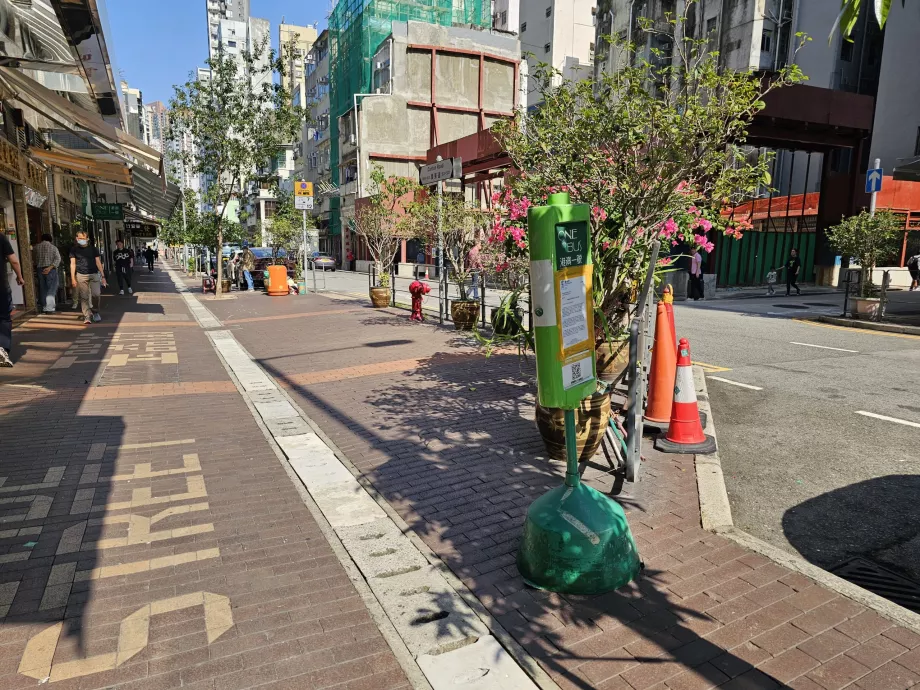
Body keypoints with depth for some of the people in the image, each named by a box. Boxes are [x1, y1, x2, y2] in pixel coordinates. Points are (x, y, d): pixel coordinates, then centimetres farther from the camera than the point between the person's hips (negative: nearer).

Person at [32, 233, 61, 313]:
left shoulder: (36, 247, 8)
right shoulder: (53, 247, -1)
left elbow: (33, 259, 11)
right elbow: (58, 259, -13)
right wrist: (50, 267, -16)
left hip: (40, 269, 3)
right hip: (51, 270, -3)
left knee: (43, 290, 11)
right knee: (51, 289, -4)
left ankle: (45, 308, 16)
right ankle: (50, 308, -15)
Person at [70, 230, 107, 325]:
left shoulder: (93, 249, 8)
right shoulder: (74, 250, 7)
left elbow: (98, 262, 8)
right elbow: (73, 264, 7)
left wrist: (103, 276, 3)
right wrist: (73, 278, 0)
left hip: (94, 274, 0)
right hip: (81, 275, 0)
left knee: (96, 294, -10)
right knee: (84, 297, -3)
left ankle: (95, 312, 13)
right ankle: (87, 316, 1)